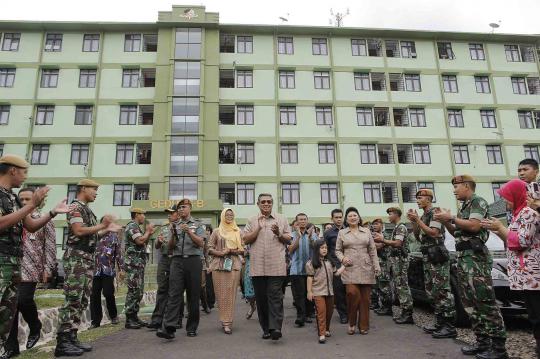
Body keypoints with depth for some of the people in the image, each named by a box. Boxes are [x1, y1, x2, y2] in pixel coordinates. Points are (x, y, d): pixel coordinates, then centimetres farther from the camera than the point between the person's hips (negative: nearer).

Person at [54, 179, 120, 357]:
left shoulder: (87, 209, 19)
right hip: (76, 258, -9)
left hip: (88, 258, 9)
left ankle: (71, 338, 15)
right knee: (72, 300, -9)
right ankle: (62, 342, -4)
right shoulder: (75, 207, -8)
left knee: (82, 301, 10)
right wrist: (102, 225, -13)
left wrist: (107, 230, 13)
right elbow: (79, 231, -21)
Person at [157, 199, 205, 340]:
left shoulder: (198, 225, 11)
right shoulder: (175, 225, 18)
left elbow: (200, 243, -1)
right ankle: (168, 328, -17)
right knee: (174, 294, -10)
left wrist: (189, 231, -13)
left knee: (193, 295, 1)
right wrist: (173, 234, -6)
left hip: (193, 260, -1)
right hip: (177, 261, 2)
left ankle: (192, 328, 10)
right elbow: (170, 247, 13)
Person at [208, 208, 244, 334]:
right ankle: (225, 321, 6)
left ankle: (228, 321, 2)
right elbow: (209, 249, 6)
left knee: (231, 293, -3)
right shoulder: (216, 231, 11)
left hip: (234, 265, 1)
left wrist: (231, 251, -7)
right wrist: (221, 253, -10)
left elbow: (242, 250, 10)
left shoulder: (237, 232, 13)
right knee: (221, 293, -3)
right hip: (219, 265, 0)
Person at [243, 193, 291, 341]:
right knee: (261, 298, 6)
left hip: (276, 266, -1)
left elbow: (288, 240, 10)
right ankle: (266, 329, 17)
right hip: (257, 266, 2)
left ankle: (275, 328, -7)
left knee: (275, 296, -7)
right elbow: (246, 240, 3)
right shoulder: (252, 221, 11)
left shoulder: (281, 220, 10)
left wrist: (278, 234, -10)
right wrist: (259, 228, -8)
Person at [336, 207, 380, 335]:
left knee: (365, 297, 3)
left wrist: (376, 266, 4)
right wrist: (342, 258, -9)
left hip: (365, 268, 2)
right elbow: (338, 250, 11)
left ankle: (363, 325, 16)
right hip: (349, 268, -2)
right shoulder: (342, 233, 9)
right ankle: (351, 323, 3)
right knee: (352, 293, -18)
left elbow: (372, 251, 11)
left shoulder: (366, 232, 12)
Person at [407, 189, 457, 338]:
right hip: (427, 257, 10)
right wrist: (413, 222, 5)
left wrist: (417, 220, -15)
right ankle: (440, 323, 19)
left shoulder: (435, 212, -7)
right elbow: (417, 236, 18)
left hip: (437, 257, -10)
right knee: (432, 291, 11)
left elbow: (434, 233, -18)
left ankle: (450, 327, -6)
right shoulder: (423, 216, 18)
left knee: (442, 291, -9)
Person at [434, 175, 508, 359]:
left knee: (485, 301, -9)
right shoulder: (464, 207, 22)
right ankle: (482, 342, 15)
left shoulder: (478, 201, -3)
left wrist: (451, 218, -11)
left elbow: (474, 226, -18)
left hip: (475, 256, -9)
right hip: (463, 257, 9)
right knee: (469, 302, 9)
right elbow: (457, 233, 22)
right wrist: (446, 222, 7)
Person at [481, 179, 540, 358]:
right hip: (525, 275, 10)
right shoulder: (518, 214, 19)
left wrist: (500, 227, -9)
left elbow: (522, 241, -16)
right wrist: (497, 230, 12)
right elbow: (512, 242, 21)